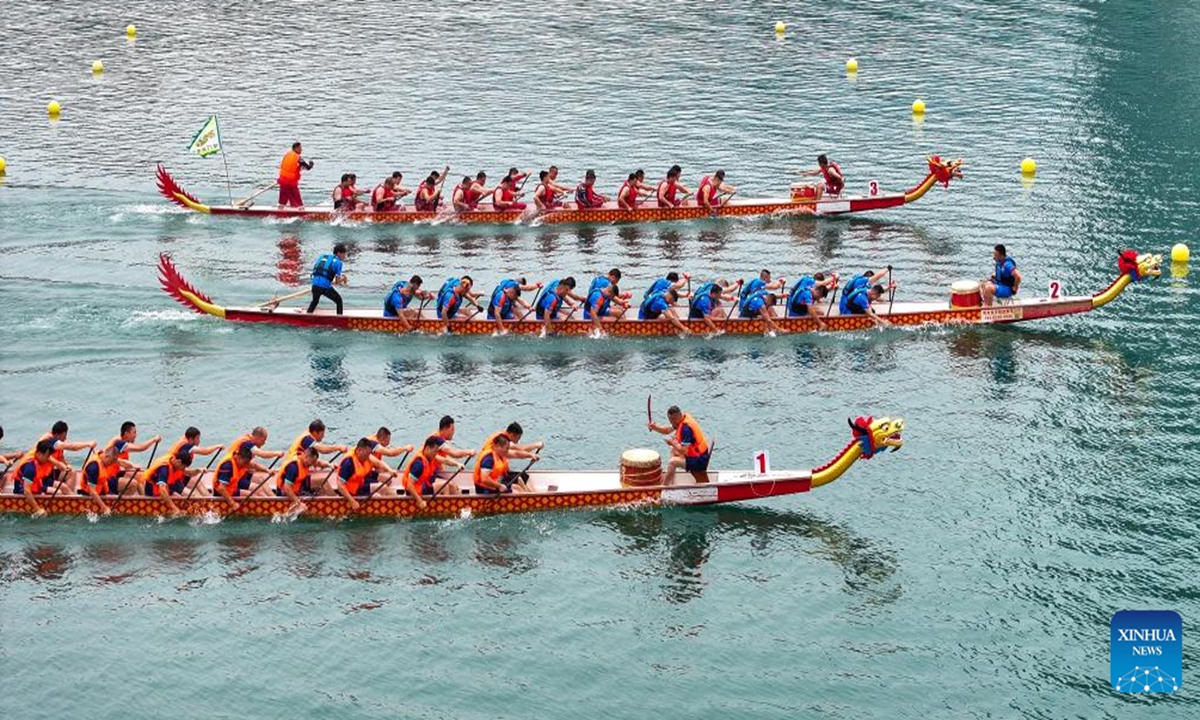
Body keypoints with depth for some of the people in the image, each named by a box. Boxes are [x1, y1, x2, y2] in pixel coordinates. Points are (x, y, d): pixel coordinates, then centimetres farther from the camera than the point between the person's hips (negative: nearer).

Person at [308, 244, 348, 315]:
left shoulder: (323, 257, 21)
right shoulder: (338, 262, 4)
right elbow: (337, 281, 1)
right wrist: (343, 278, 24)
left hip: (315, 285, 5)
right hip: (325, 287, -5)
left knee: (315, 301, 33)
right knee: (338, 300, 18)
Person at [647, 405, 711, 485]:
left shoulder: (686, 428, -28)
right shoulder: (682, 420, 1)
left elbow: (683, 450, -28)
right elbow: (668, 430, 13)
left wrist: (673, 443, -11)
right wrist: (654, 427, -3)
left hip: (699, 460, -10)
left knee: (672, 462, -20)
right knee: (673, 450, 23)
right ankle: (671, 482, 21)